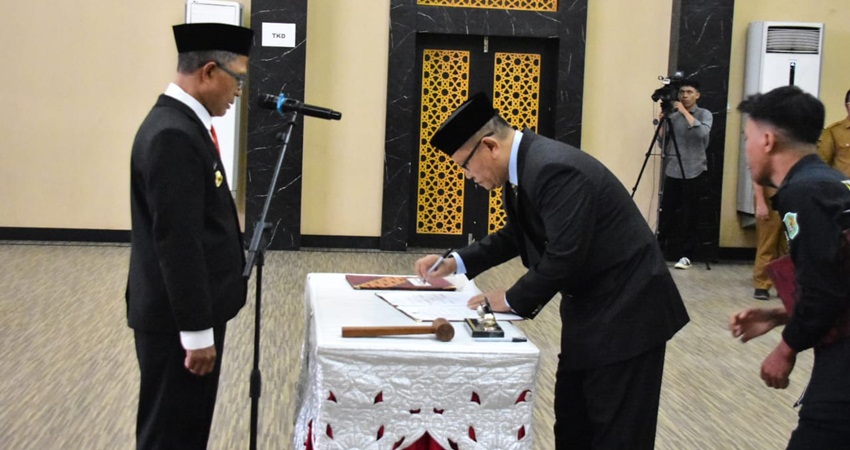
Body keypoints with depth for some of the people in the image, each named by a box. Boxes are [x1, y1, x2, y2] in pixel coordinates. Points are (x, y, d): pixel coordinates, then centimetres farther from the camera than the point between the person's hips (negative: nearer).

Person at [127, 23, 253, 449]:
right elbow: (177, 243, -24)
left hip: (189, 311, 10)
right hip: (176, 319, -10)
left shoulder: (181, 122, 10)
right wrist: (197, 332, -21)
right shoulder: (173, 134, -22)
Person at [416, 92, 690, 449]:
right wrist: (456, 262, 9)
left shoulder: (555, 169, -26)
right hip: (588, 306, 10)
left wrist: (513, 300, -15)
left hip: (624, 309, -10)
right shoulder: (523, 165, 5)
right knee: (572, 421, 17)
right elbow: (516, 235, 19)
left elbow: (564, 256, -29)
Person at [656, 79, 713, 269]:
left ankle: (686, 255, 7)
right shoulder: (673, 115, 11)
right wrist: (663, 122, -5)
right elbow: (663, 143, 9)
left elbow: (702, 133, -19)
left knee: (690, 217, -1)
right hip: (672, 172, 3)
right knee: (667, 214, 1)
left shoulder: (705, 114, 2)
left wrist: (685, 112, -18)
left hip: (695, 173, -3)